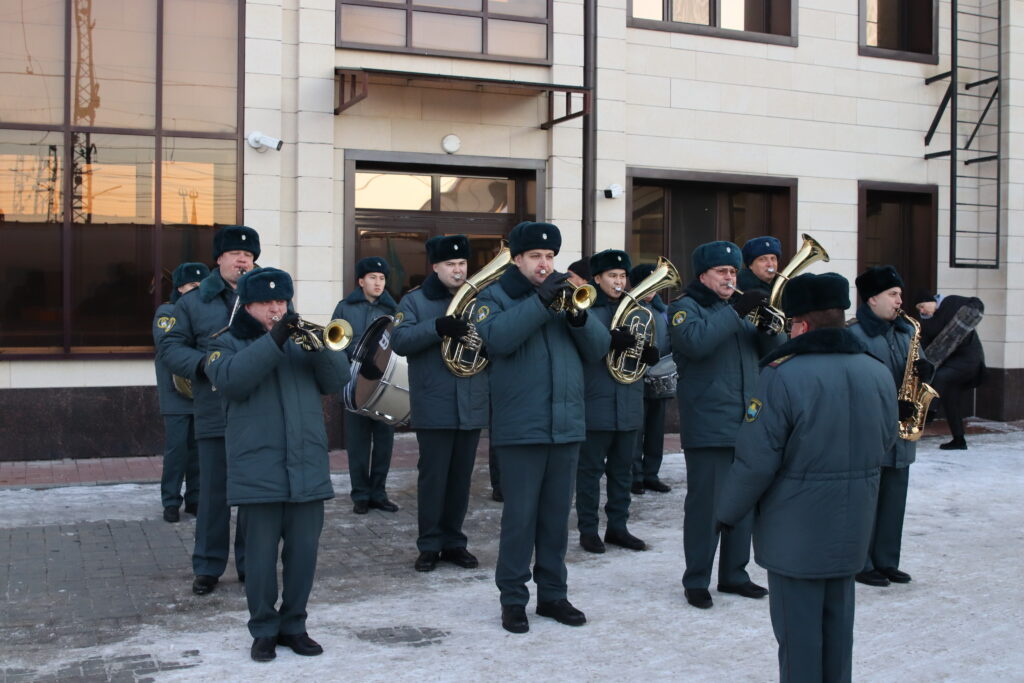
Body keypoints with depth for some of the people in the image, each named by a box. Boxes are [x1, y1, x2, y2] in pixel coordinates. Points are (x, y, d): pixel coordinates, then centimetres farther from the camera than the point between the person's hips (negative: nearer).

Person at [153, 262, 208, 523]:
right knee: (176, 448, -4)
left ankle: (195, 499, 15)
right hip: (177, 394, -4)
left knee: (197, 448, 6)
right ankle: (171, 502, 5)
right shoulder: (166, 312, 1)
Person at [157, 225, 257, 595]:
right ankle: (207, 566, 17)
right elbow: (169, 347, 3)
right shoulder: (193, 303, 7)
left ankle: (252, 563, 21)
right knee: (214, 492, 4)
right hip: (214, 415, -1)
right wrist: (202, 364, -14)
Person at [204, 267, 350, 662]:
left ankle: (294, 625, 21)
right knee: (261, 553, 3)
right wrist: (273, 340, -22)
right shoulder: (228, 344, 5)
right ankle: (263, 629, 17)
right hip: (259, 469, -3)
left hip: (308, 467, 3)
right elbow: (229, 380, -17)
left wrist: (319, 347, -14)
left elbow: (337, 381, 4)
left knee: (304, 550, 8)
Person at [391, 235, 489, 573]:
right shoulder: (414, 300, 2)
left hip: (472, 406, 3)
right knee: (433, 477, 0)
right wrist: (437, 327, -26)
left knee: (461, 478, 10)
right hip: (434, 408, -3)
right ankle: (429, 545, 11)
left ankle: (453, 541, 21)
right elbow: (399, 340, -12)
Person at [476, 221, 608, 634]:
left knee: (556, 515, 11)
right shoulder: (495, 297, 2)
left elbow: (599, 349, 5)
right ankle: (513, 599, 11)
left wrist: (579, 316, -13)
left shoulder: (564, 295, 14)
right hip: (520, 428, -4)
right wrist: (540, 300, -23)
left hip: (567, 426, 5)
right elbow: (498, 338, -21)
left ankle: (553, 594, 21)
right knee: (520, 516, -1)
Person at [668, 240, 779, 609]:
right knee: (705, 504, -4)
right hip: (707, 425, -7)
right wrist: (735, 312, -22)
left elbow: (769, 352, 13)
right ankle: (696, 581, 6)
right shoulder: (685, 307, -1)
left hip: (746, 424, 7)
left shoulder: (739, 309, 20)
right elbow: (695, 341, -23)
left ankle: (734, 574, 23)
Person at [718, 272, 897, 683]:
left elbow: (755, 461, -20)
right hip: (852, 527, 6)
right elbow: (884, 444, 11)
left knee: (798, 627, 6)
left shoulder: (782, 376, -20)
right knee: (838, 622, 19)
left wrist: (727, 512, -6)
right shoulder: (878, 374, -2)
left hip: (796, 530, -6)